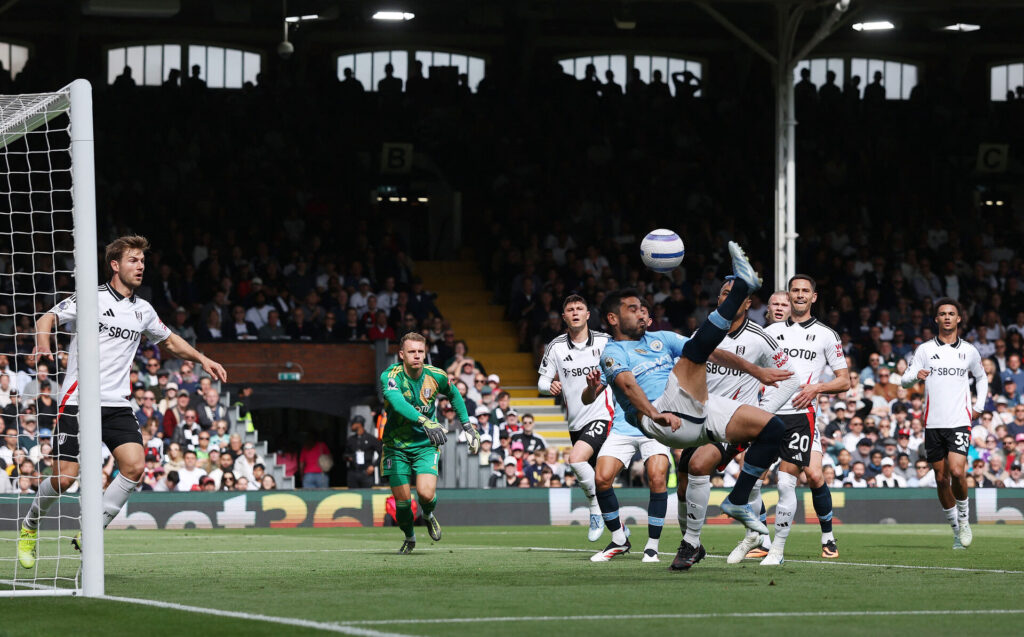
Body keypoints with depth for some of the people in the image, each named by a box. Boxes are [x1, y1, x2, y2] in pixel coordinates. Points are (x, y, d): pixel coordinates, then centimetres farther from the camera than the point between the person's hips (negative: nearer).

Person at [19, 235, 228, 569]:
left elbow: (169, 340, 31)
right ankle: (29, 528, 20)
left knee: (135, 465, -16)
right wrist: (43, 346, -25)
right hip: (78, 401, -5)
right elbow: (47, 319, -5)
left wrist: (202, 359, 20)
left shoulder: (143, 310, 13)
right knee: (63, 478, -9)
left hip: (116, 405, 5)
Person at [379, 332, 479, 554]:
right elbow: (397, 402, -40)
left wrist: (467, 425, 15)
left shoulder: (436, 376, -8)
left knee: (426, 493, -20)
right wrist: (424, 421, -56)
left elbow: (454, 395, 16)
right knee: (402, 500, -2)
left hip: (425, 446, 1)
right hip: (396, 446, -1)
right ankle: (409, 537, 29)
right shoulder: (391, 376, -19)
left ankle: (428, 515, 18)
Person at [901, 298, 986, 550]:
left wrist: (979, 406, 13)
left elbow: (981, 377, 25)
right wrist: (915, 376, -20)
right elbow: (905, 380, 3)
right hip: (933, 423, 1)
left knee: (957, 472, -19)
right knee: (941, 478, 3)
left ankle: (963, 518, 4)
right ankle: (956, 529, 15)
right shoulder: (925, 349, 6)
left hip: (960, 422, -1)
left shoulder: (969, 351, 8)